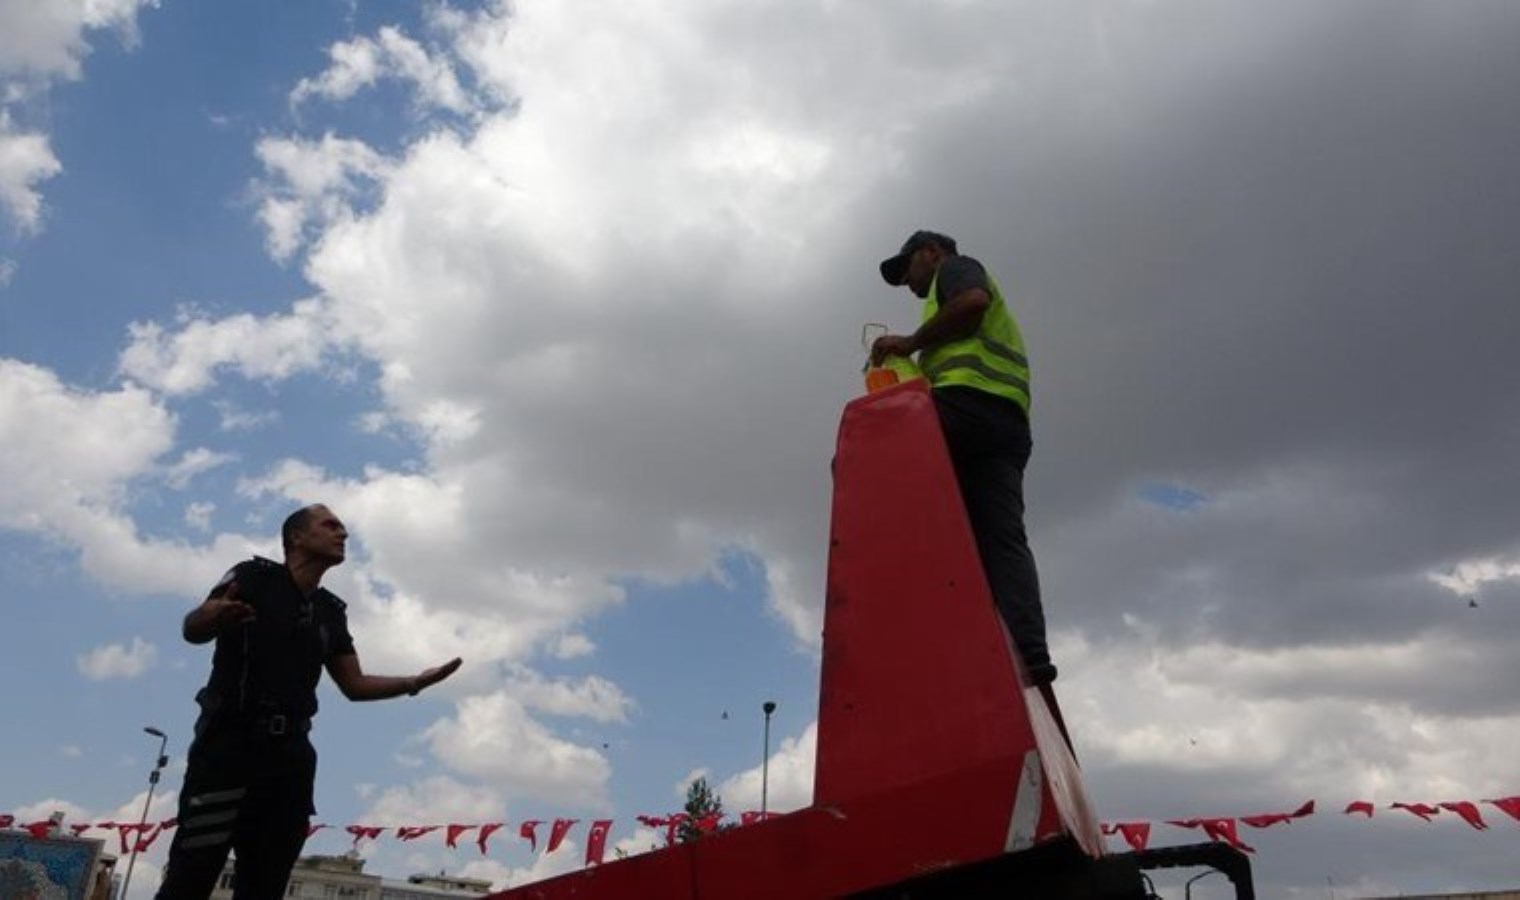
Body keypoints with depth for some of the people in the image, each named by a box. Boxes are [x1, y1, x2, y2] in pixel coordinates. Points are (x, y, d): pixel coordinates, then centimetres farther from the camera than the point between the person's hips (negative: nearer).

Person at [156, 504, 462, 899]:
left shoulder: (330, 612, 16)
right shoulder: (254, 577, -1)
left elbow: (354, 684, 20)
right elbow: (192, 630, -15)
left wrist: (415, 683, 6)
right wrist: (213, 615, -40)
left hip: (289, 757, 6)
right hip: (229, 745, -6)